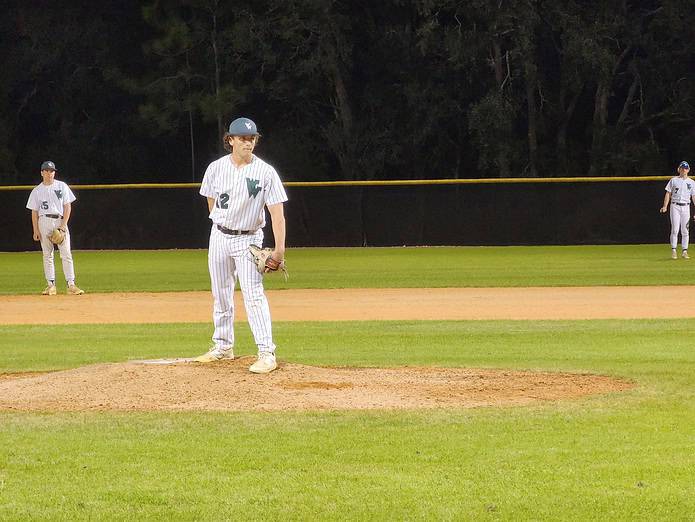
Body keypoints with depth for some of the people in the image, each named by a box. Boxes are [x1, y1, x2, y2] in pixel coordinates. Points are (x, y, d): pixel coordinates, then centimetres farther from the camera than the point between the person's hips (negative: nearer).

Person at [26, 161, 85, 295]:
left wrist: (64, 224, -8)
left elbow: (67, 206, 3)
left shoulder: (62, 186, 7)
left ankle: (71, 284, -12)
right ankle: (51, 285, 4)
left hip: (60, 221, -1)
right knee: (47, 254, 1)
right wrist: (35, 230, -2)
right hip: (44, 222, 1)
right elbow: (34, 212, 7)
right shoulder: (37, 191, 8)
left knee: (66, 253, -9)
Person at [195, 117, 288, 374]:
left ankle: (266, 353, -16)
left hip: (248, 239, -4)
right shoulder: (216, 168, -3)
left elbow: (277, 212, -16)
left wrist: (279, 249, -25)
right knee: (220, 294, 12)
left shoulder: (265, 172, -13)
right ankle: (223, 347, 26)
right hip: (219, 236, 4)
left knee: (253, 294, -14)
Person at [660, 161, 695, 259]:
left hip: (686, 207, 2)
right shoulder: (673, 180, 5)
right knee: (675, 229, -8)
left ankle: (684, 251, 6)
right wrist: (665, 206, -8)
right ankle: (673, 250, -6)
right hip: (675, 206, -2)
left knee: (685, 231, 1)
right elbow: (668, 193, 3)